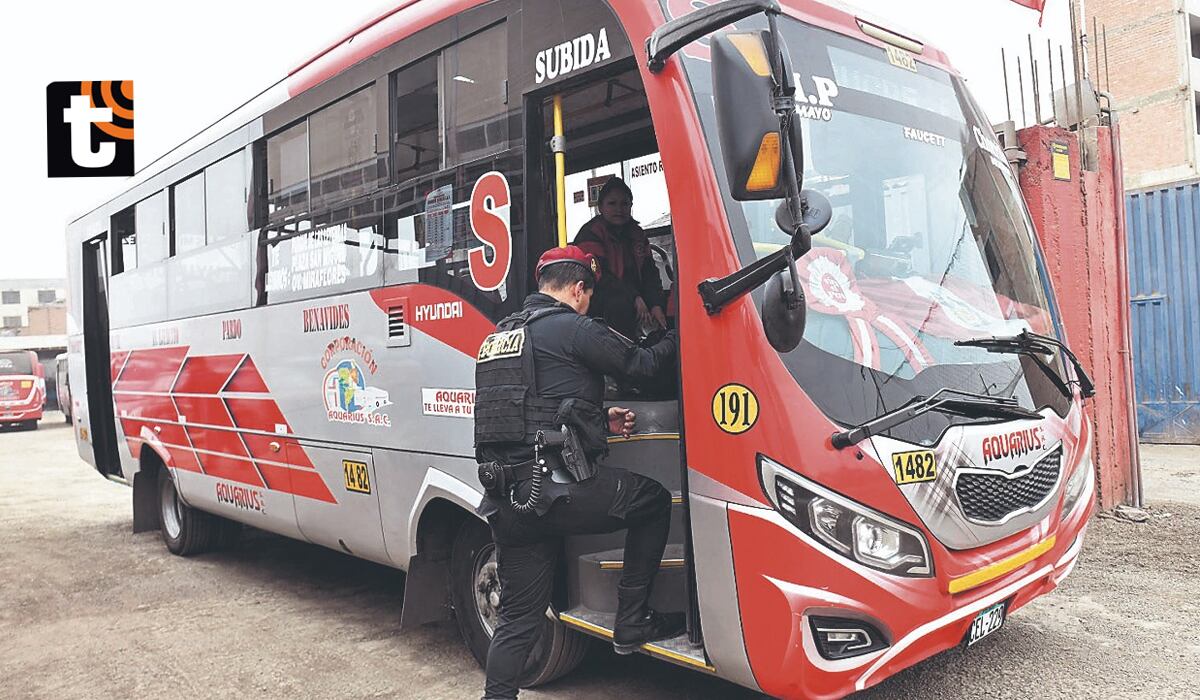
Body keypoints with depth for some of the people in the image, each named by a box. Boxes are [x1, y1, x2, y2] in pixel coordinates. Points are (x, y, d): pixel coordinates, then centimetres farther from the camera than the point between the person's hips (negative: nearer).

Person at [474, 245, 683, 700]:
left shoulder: (499, 336, 21)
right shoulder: (574, 328, -5)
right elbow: (640, 364, 3)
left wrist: (602, 420, 27)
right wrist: (675, 340, 23)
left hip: (505, 503, 8)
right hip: (557, 489, -8)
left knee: (518, 617, 17)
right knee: (653, 502, 16)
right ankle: (631, 625, 20)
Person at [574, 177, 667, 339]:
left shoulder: (637, 234, 17)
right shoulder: (590, 234, -6)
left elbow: (649, 273, 10)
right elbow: (599, 276, -18)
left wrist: (656, 305, -8)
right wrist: (634, 299, -24)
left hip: (634, 298, 8)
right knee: (621, 304, -35)